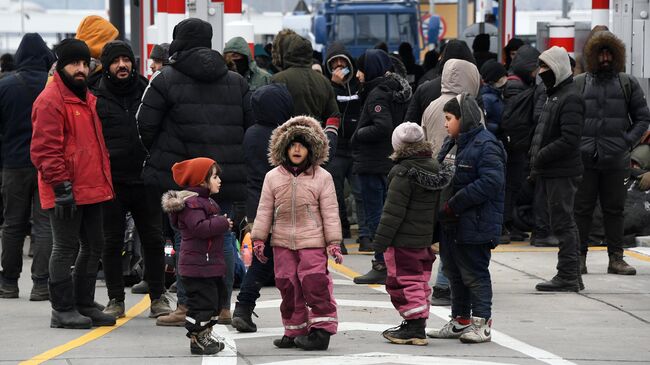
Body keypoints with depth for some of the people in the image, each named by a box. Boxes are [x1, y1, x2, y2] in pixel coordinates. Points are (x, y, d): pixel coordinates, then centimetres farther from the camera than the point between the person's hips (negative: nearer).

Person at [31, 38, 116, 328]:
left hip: (91, 189, 9)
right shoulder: (51, 100, -12)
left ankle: (84, 305, 22)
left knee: (93, 247, 13)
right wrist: (61, 185, -20)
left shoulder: (87, 99, 18)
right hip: (66, 192, -9)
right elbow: (44, 149, -17)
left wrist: (103, 181, 21)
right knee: (66, 248, -3)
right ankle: (63, 310, 2)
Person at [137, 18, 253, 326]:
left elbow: (145, 125, -4)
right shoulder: (236, 81, 11)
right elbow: (252, 124, 10)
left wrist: (158, 154, 13)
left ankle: (185, 307, -3)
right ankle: (223, 306, 13)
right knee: (222, 236, 10)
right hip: (226, 174, 4)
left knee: (186, 239, -1)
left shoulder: (165, 80, -3)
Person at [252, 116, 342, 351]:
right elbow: (264, 210, 10)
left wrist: (333, 242, -3)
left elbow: (330, 212, 1)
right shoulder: (273, 177, 7)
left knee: (315, 285, -10)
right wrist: (258, 239, 6)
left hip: (312, 242, -3)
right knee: (288, 287, 7)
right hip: (282, 243, 3)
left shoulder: (322, 177, 1)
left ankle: (321, 330, -4)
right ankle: (294, 332, 15)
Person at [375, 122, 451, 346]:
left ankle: (415, 328, -5)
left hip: (403, 241, -9)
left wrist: (381, 239, -15)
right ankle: (416, 325, 23)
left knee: (404, 282, -3)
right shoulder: (434, 169, 8)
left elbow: (394, 210, -19)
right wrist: (433, 237, 23)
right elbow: (436, 207, 16)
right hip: (424, 239, 9)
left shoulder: (404, 172, -17)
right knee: (420, 281, 15)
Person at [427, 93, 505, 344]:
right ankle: (460, 320, 26)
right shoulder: (454, 144, 15)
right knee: (454, 272, 16)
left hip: (475, 226, -10)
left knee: (474, 273, -4)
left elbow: (491, 182, -24)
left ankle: (482, 323, 2)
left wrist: (453, 205, -23)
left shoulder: (486, 146, -15)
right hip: (451, 224, 10)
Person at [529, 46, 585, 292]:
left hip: (563, 173, -10)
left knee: (563, 223, -8)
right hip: (550, 172, 10)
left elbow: (569, 140, -23)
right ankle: (571, 276, 17)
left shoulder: (570, 98, -14)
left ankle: (568, 276, -6)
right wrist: (536, 168, 16)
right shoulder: (554, 95, 19)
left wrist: (540, 157, -19)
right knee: (563, 224, 12)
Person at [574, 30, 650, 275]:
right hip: (584, 160, 0)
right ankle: (579, 257, 9)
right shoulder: (579, 84, 6)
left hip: (615, 161, 1)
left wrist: (628, 141, -5)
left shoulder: (628, 84, 7)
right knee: (582, 209, 2)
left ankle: (616, 258, 13)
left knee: (615, 209, 6)